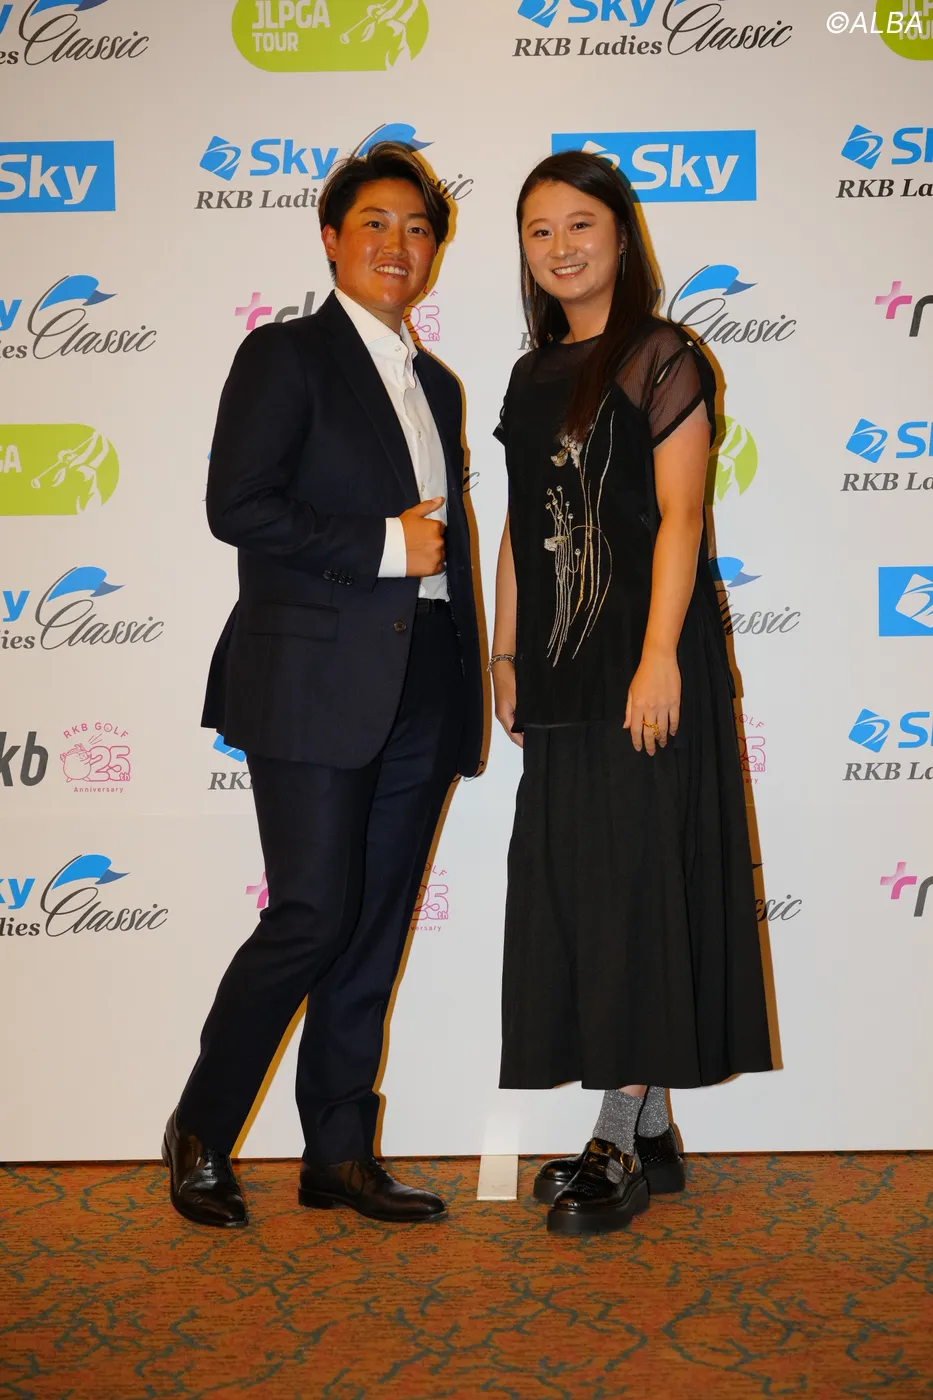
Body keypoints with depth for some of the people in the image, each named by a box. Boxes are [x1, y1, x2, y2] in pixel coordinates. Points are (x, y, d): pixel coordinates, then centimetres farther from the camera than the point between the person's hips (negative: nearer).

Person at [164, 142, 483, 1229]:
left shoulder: (437, 385, 21)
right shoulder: (284, 356, 0)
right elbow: (237, 506, -12)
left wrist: (465, 686, 14)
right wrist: (384, 545, -14)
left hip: (418, 694, 7)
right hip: (316, 684, -6)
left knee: (374, 932, 8)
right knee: (314, 916, -7)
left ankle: (340, 1155, 19)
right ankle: (200, 1135, 14)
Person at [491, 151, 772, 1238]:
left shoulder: (661, 360, -3)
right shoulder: (533, 377, 16)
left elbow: (679, 519, -11)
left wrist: (659, 656, -19)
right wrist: (507, 655, 13)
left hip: (641, 657, -7)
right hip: (559, 665, 7)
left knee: (637, 882, -4)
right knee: (571, 886, 8)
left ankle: (622, 1141, 5)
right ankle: (649, 1131, 20)